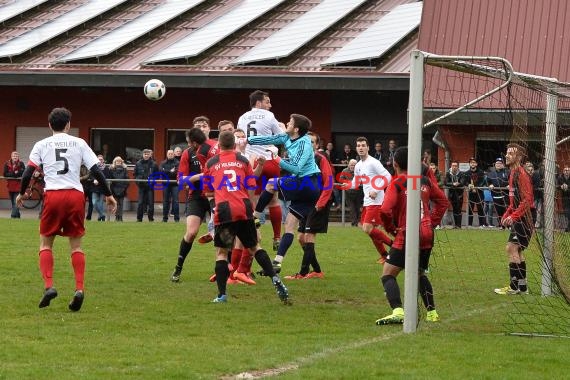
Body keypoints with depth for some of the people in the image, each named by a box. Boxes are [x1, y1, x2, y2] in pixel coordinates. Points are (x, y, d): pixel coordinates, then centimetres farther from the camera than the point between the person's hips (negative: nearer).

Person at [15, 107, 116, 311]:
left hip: (53, 195, -1)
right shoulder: (79, 143, 10)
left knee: (46, 243, 12)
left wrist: (22, 194, 20)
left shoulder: (41, 145, 9)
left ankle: (48, 286, -7)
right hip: (76, 195, 1)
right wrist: (109, 195, 13)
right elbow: (96, 170, 5)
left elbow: (28, 172, 4)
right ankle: (80, 289, -5)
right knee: (76, 245, 11)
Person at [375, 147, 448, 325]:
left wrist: (391, 228, -3)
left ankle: (398, 311, -26)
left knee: (388, 275, -6)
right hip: (427, 235, 6)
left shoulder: (397, 183, -10)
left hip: (407, 235, -6)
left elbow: (385, 211, -20)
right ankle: (432, 313, 25)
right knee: (420, 274, 25)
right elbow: (443, 201, 17)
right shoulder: (425, 180, 8)